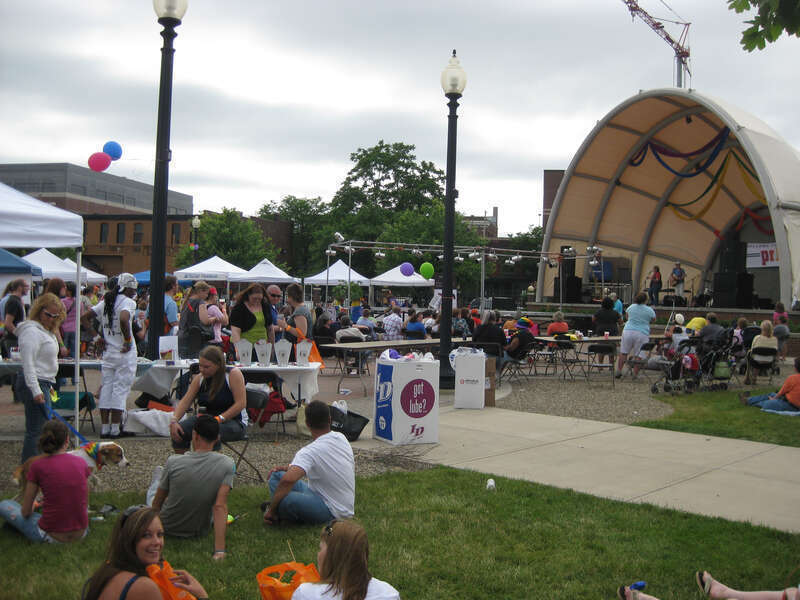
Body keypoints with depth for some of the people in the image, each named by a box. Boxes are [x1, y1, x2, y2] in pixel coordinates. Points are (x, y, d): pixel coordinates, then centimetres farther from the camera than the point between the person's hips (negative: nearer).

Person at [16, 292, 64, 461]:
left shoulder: (47, 331, 18)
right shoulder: (32, 331, -14)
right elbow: (28, 363, -21)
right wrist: (36, 390, -26)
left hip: (42, 385, 10)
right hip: (35, 385, -10)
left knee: (44, 429, 12)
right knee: (35, 431, -10)